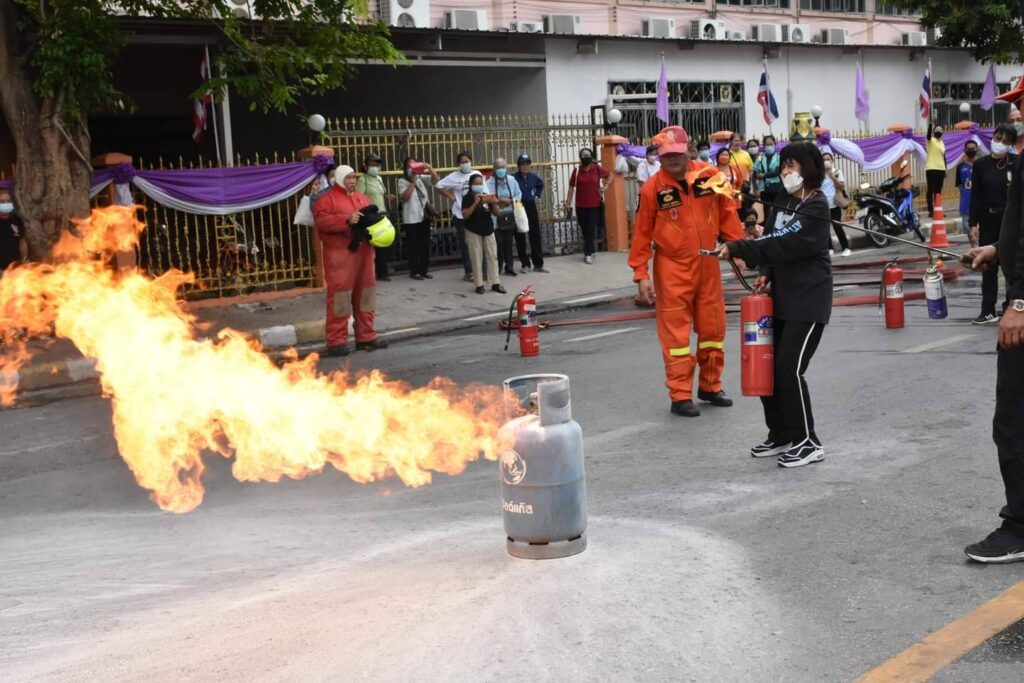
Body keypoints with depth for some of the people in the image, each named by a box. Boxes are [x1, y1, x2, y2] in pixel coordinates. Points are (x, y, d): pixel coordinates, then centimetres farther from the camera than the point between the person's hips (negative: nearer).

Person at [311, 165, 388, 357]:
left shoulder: (362, 198, 19)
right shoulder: (327, 198, -2)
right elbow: (321, 221, -15)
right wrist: (346, 220, -22)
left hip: (363, 253, 7)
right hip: (340, 255, -7)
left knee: (365, 294, 10)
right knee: (339, 296, -8)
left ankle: (366, 336, 18)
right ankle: (336, 341, -5)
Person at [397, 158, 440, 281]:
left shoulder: (421, 178, 13)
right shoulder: (402, 181, -4)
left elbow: (436, 180, 8)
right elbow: (405, 196, -17)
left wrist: (430, 168, -6)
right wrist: (413, 183, -18)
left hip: (424, 216, 6)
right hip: (411, 219, -6)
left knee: (425, 244, 9)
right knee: (413, 245, -1)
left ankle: (424, 270, 17)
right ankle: (414, 271, 4)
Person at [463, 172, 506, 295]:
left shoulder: (487, 196, 4)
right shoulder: (467, 198, -7)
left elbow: (496, 214, 6)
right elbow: (465, 215, -19)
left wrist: (494, 204, -14)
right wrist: (475, 203, -28)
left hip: (488, 230, 4)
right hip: (473, 232, -4)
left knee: (492, 257, 4)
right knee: (477, 258, -1)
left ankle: (495, 283, 8)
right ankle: (479, 285, 3)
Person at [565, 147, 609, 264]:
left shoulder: (597, 169, -1)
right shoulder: (576, 170, -2)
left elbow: (609, 175, 17)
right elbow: (571, 187, 0)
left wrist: (604, 186, 6)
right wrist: (568, 202, -4)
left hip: (594, 205, -1)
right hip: (580, 205, 1)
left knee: (591, 229, -5)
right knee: (584, 229, 9)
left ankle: (588, 253, -1)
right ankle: (591, 250, 25)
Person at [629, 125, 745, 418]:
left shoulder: (711, 176, -3)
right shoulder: (653, 188, -10)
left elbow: (727, 214, 6)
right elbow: (642, 234, -6)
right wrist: (641, 275, -8)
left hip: (708, 264, 4)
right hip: (672, 269, -3)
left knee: (713, 327, 12)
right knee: (675, 332, 0)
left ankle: (710, 386, 28)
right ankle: (680, 395, 8)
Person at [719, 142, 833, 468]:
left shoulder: (816, 206, -13)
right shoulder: (785, 202, 13)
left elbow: (785, 242, -24)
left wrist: (737, 248, -27)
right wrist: (768, 273, 0)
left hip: (809, 301, -8)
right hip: (783, 297, 8)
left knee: (789, 368, -11)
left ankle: (807, 443, 1)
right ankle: (781, 435, 21)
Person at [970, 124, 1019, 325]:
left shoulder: (1016, 164, -1)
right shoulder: (980, 164, 3)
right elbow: (975, 195, 3)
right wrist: (973, 223, -2)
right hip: (988, 219, 2)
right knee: (988, 265, 5)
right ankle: (988, 310, 9)